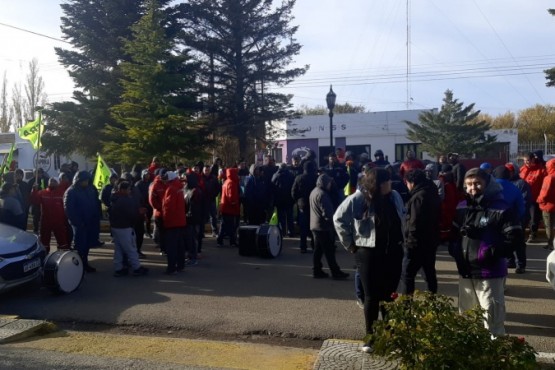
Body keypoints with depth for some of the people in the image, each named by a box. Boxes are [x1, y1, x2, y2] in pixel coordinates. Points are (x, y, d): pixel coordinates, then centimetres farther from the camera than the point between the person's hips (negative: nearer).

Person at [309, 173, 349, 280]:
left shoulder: (314, 192, 12)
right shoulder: (322, 194, -19)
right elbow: (327, 212, -23)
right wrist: (333, 222, -13)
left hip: (315, 225, 10)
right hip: (324, 227, -10)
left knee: (318, 250, 13)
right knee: (329, 251, -3)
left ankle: (317, 271, 16)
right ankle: (336, 272, 3)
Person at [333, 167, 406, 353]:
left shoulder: (395, 196, 1)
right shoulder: (358, 199, -13)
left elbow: (402, 219, 17)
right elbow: (339, 219, -7)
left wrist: (400, 240, 12)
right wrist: (350, 244, -4)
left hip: (393, 253, 4)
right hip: (368, 254, -4)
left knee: (389, 295, 14)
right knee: (372, 297, 5)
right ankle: (371, 337, 19)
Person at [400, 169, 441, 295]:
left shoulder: (418, 197, -19)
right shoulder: (433, 194, 10)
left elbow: (415, 223, -22)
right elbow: (436, 219, 15)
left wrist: (410, 242, -14)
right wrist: (435, 238, 17)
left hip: (417, 243, -9)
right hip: (431, 241, 9)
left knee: (407, 275, -3)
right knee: (430, 274, 18)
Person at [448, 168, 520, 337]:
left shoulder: (500, 209, -11)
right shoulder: (462, 208, 8)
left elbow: (513, 238, -13)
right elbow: (453, 233, 17)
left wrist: (492, 253, -21)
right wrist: (455, 251, 1)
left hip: (490, 272, -6)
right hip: (466, 270, 7)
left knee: (492, 316, -1)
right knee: (465, 314, 21)